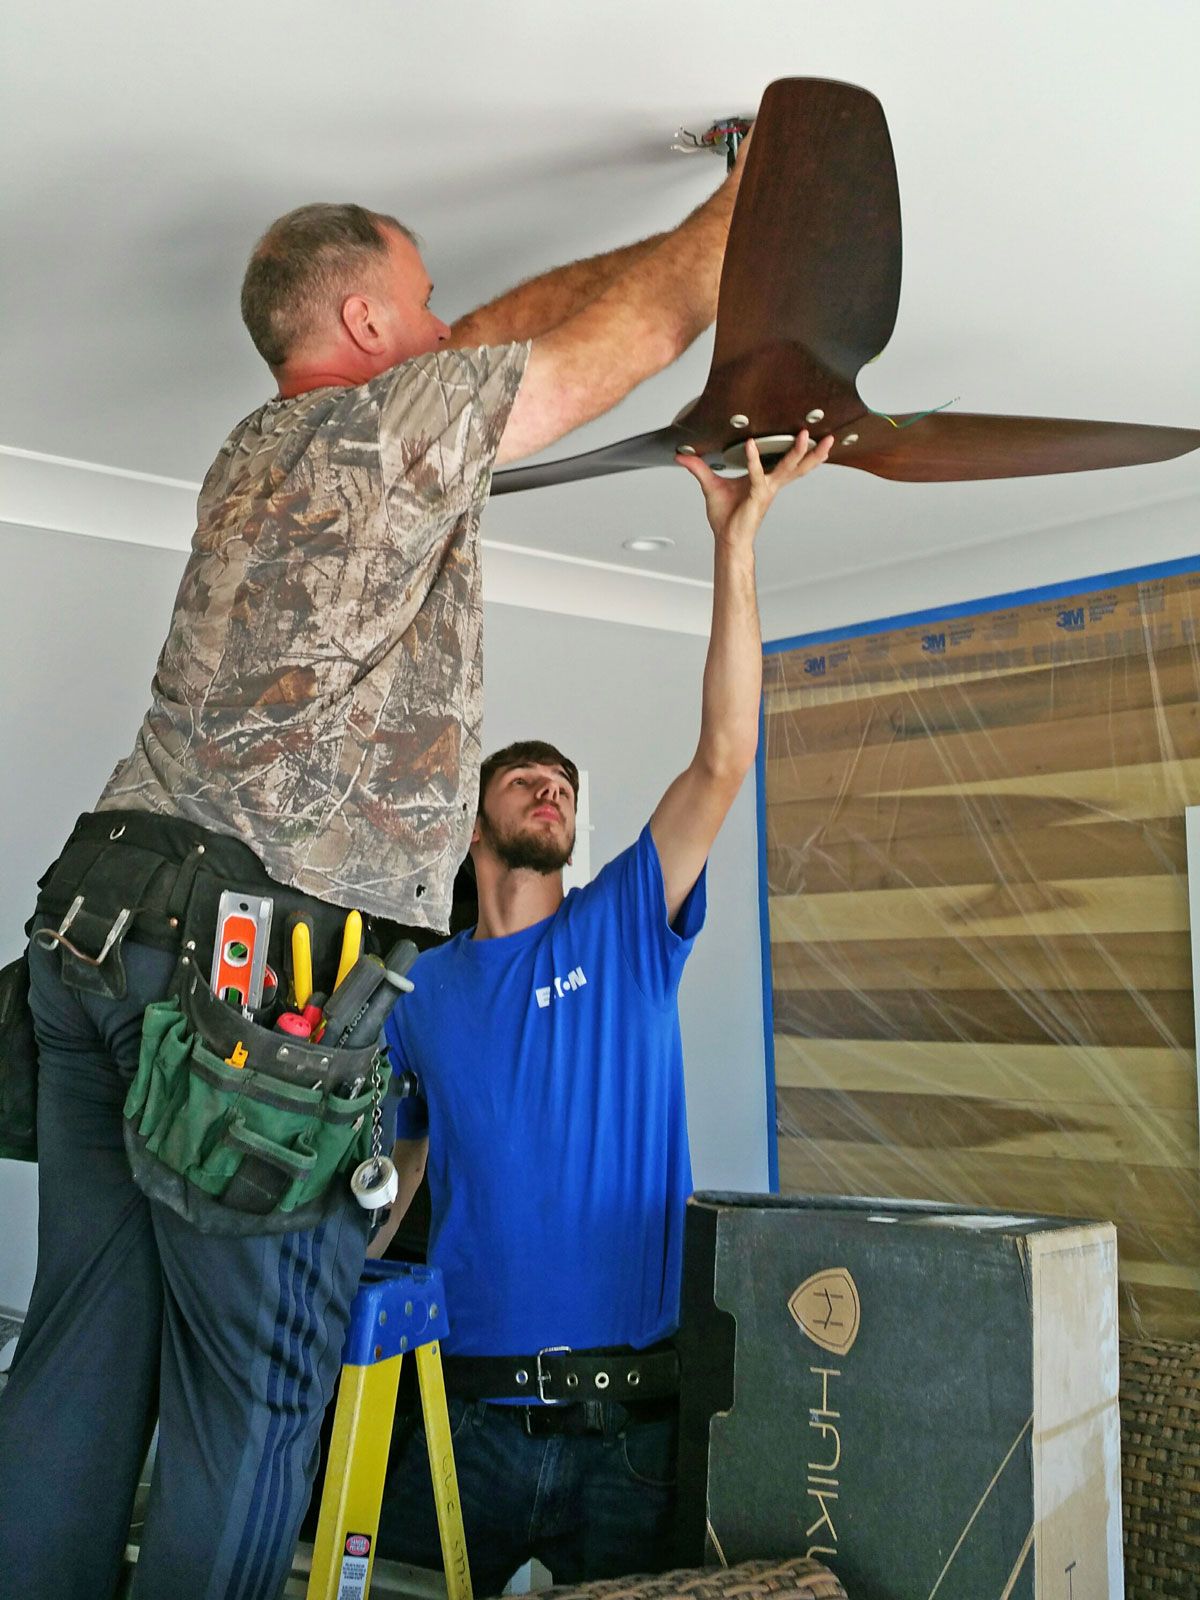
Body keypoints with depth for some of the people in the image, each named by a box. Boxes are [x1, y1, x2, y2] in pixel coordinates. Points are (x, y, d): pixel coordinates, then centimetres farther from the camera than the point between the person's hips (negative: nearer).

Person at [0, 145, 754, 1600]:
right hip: (253, 955, -8)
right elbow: (648, 324, 7)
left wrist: (686, 237, 39)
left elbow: (500, 331, 31)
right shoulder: (394, 421, -2)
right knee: (253, 1385, 1)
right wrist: (751, 193, 25)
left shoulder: (257, 453, 22)